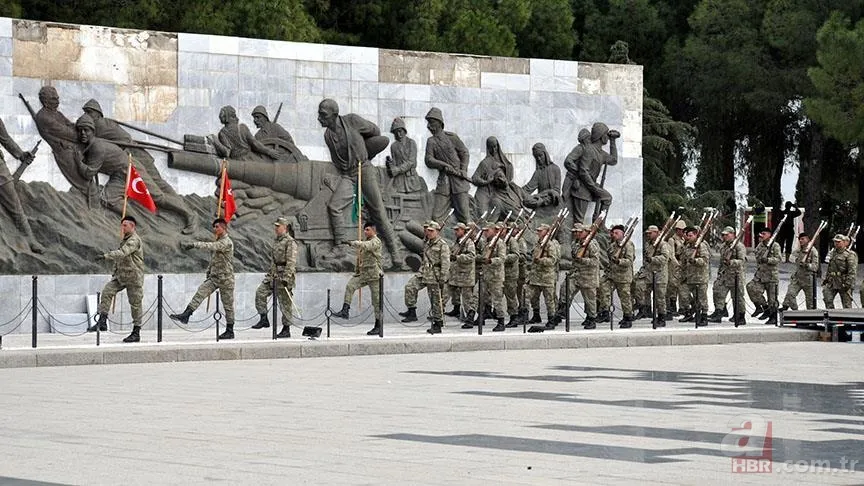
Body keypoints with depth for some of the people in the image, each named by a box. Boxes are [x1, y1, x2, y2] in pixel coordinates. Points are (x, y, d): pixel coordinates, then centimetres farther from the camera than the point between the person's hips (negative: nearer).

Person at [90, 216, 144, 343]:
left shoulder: (134, 240, -14)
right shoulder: (125, 240, 18)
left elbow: (122, 253, -29)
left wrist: (105, 256, -34)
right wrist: (114, 273, 24)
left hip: (133, 277, -8)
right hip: (121, 276, 8)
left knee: (135, 304, -1)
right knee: (107, 291, -12)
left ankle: (136, 333, 6)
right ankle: (102, 321, -15)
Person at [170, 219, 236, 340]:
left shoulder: (227, 242, -15)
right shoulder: (218, 242, 15)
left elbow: (211, 246, -29)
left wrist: (193, 244, -35)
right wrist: (208, 274, 19)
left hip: (225, 278, -8)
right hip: (214, 277, 8)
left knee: (228, 305, 0)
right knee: (200, 292, -12)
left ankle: (230, 331, 7)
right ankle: (185, 315, -23)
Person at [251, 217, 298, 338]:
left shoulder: (290, 242, -11)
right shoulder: (277, 241, 16)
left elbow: (291, 261, -19)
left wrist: (286, 278, -25)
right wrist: (271, 273, 26)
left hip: (285, 274, -8)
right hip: (273, 274, 8)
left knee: (285, 303, -2)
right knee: (260, 292, -7)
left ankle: (286, 329, 5)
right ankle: (264, 319, -2)